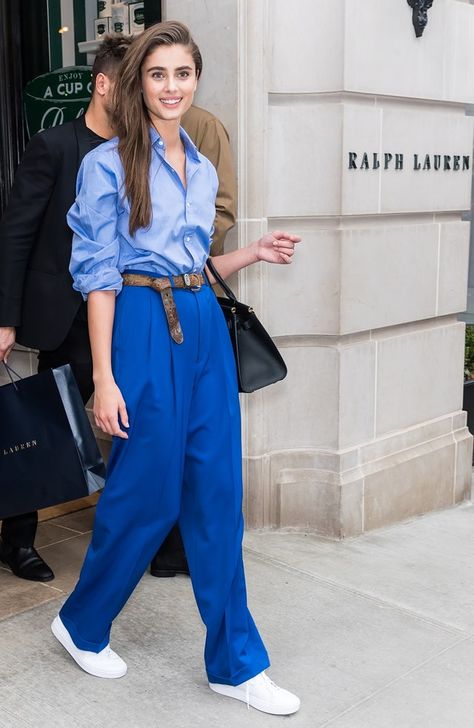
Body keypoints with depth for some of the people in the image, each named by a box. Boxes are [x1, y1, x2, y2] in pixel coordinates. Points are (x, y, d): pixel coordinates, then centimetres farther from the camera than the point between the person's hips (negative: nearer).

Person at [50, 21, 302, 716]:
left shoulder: (203, 169, 16)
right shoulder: (108, 164, -4)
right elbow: (100, 276, -9)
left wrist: (254, 252, 7)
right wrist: (104, 379, -14)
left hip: (205, 326, 6)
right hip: (144, 327, -6)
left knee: (218, 494, 6)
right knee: (146, 493, 2)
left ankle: (235, 663, 18)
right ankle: (81, 625, 30)